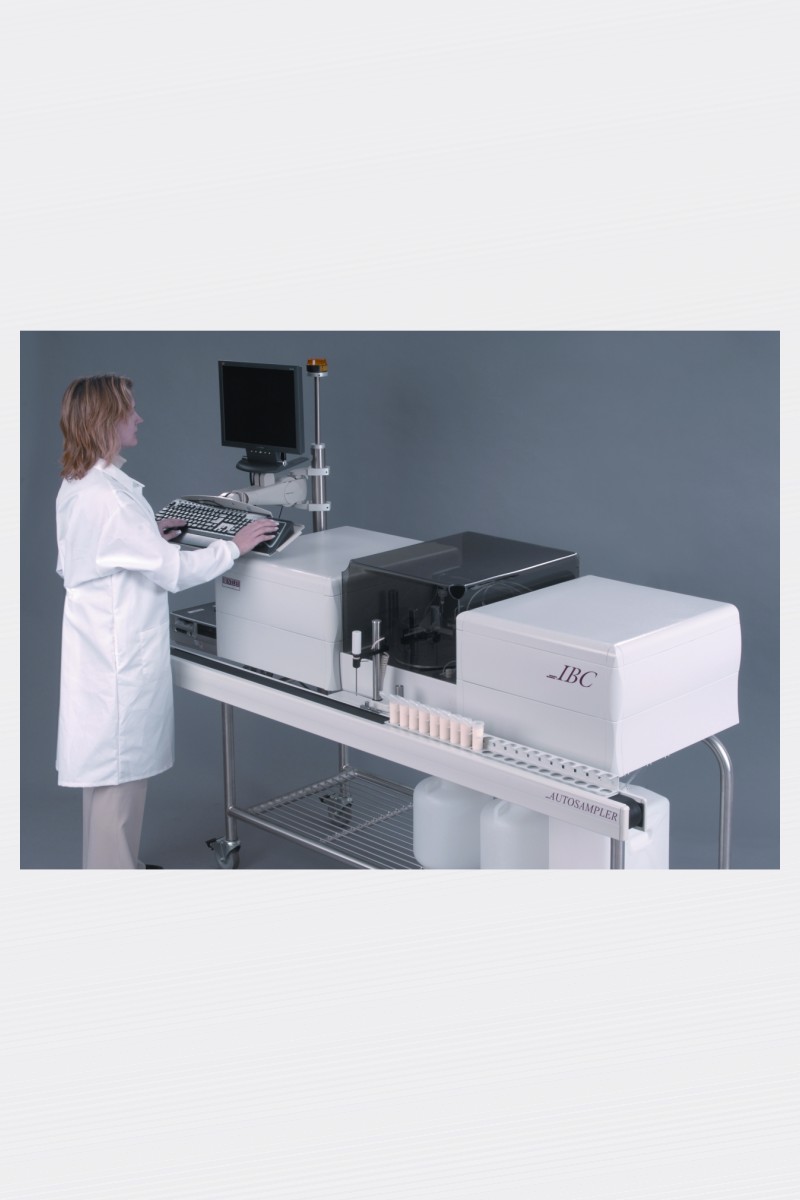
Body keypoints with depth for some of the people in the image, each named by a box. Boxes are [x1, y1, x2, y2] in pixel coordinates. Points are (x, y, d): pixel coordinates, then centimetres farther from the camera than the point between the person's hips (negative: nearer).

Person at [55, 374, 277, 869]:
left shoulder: (78, 485, 7)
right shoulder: (106, 495, -25)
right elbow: (172, 570, -23)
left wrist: (149, 536, 16)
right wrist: (235, 546, -12)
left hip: (105, 645, 10)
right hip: (118, 654, -10)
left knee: (119, 769, 20)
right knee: (118, 771, 1)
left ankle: (120, 864, 33)